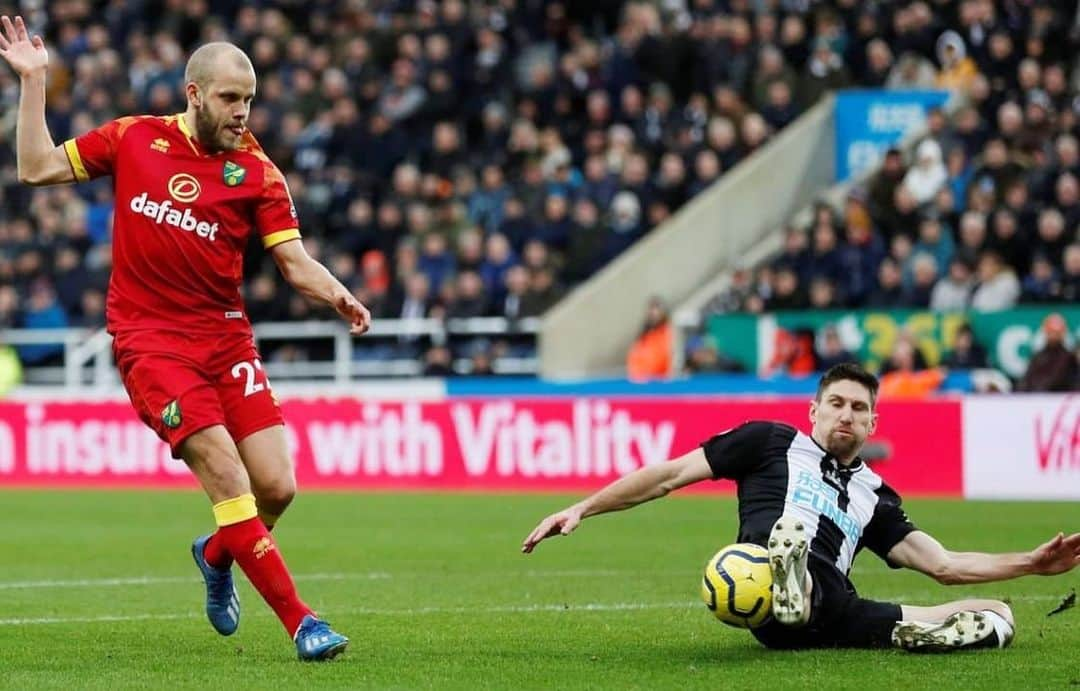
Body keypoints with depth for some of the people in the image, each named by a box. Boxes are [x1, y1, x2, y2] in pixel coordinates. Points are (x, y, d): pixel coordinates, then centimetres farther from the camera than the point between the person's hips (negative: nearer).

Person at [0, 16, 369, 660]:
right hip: (150, 338, -2)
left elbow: (295, 260, -4)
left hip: (225, 335, 2)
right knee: (227, 476, -17)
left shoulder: (257, 171, 2)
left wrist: (337, 295, -23)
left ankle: (216, 556, 30)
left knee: (277, 487, -5)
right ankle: (300, 620, -14)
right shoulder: (134, 138, 3)